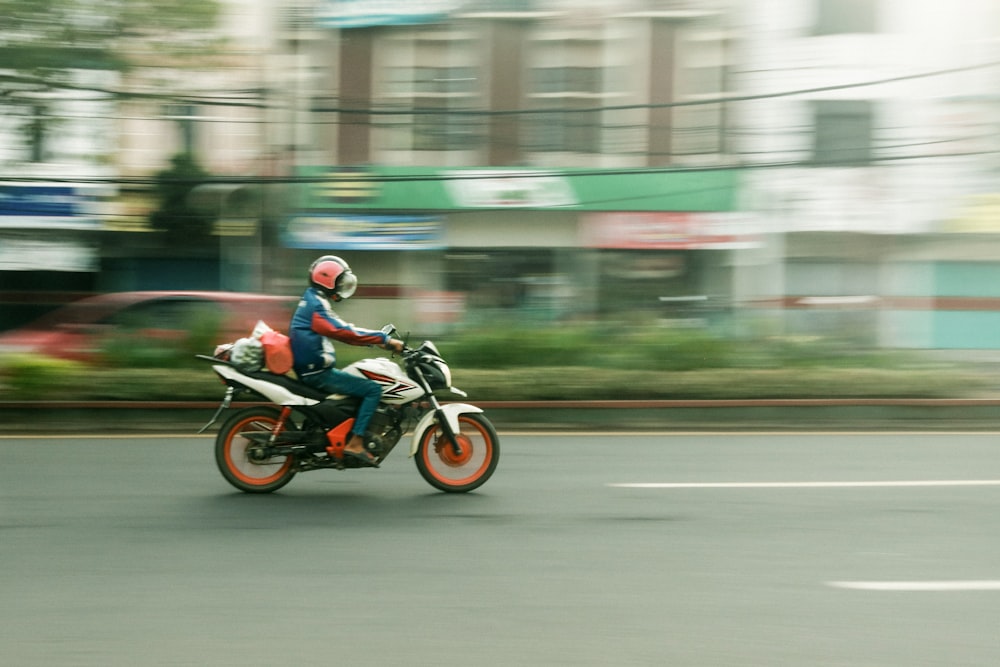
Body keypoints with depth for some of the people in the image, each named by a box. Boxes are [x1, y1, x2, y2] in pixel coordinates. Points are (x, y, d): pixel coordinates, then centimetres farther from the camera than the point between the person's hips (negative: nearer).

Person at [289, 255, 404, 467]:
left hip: (311, 370, 11)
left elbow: (341, 330, 19)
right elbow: (344, 331, -25)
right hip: (317, 372, -11)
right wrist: (385, 339, -23)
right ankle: (355, 443, -18)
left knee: (366, 383, 24)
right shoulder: (316, 306, -16)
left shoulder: (313, 302, 17)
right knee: (373, 389, -15)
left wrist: (380, 339, 10)